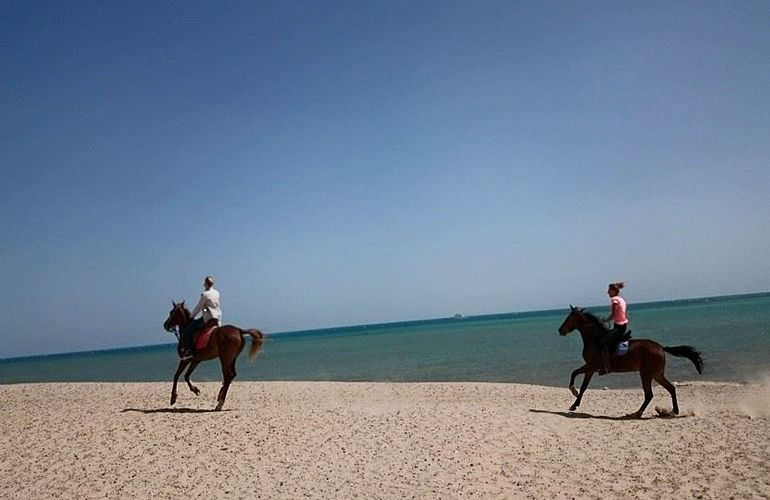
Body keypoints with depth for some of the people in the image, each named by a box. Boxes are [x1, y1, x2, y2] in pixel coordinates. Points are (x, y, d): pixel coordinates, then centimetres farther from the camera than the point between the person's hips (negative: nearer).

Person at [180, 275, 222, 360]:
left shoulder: (205, 294, -12)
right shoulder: (216, 293, 10)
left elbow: (198, 308, -7)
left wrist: (191, 316, 7)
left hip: (208, 319, -8)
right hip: (217, 318, 8)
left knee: (186, 331, -4)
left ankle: (188, 351, -10)